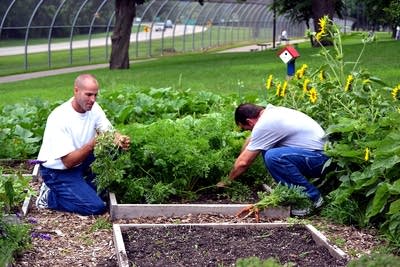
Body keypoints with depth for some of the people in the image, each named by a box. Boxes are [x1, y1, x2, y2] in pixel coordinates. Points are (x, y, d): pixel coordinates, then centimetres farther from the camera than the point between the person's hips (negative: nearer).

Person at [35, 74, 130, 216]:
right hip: (57, 171, -8)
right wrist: (94, 143, -40)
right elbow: (68, 162, -28)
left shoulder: (93, 107, -5)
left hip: (81, 163, 8)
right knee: (96, 207, -20)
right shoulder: (59, 118, -27)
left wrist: (120, 139, -35)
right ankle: (50, 196, -1)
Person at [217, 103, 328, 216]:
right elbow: (251, 140, 25)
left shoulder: (263, 125, -17)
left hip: (320, 158, -10)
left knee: (272, 157, -27)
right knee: (267, 150, 7)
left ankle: (312, 197, -12)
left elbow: (243, 162, -10)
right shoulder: (271, 111, 9)